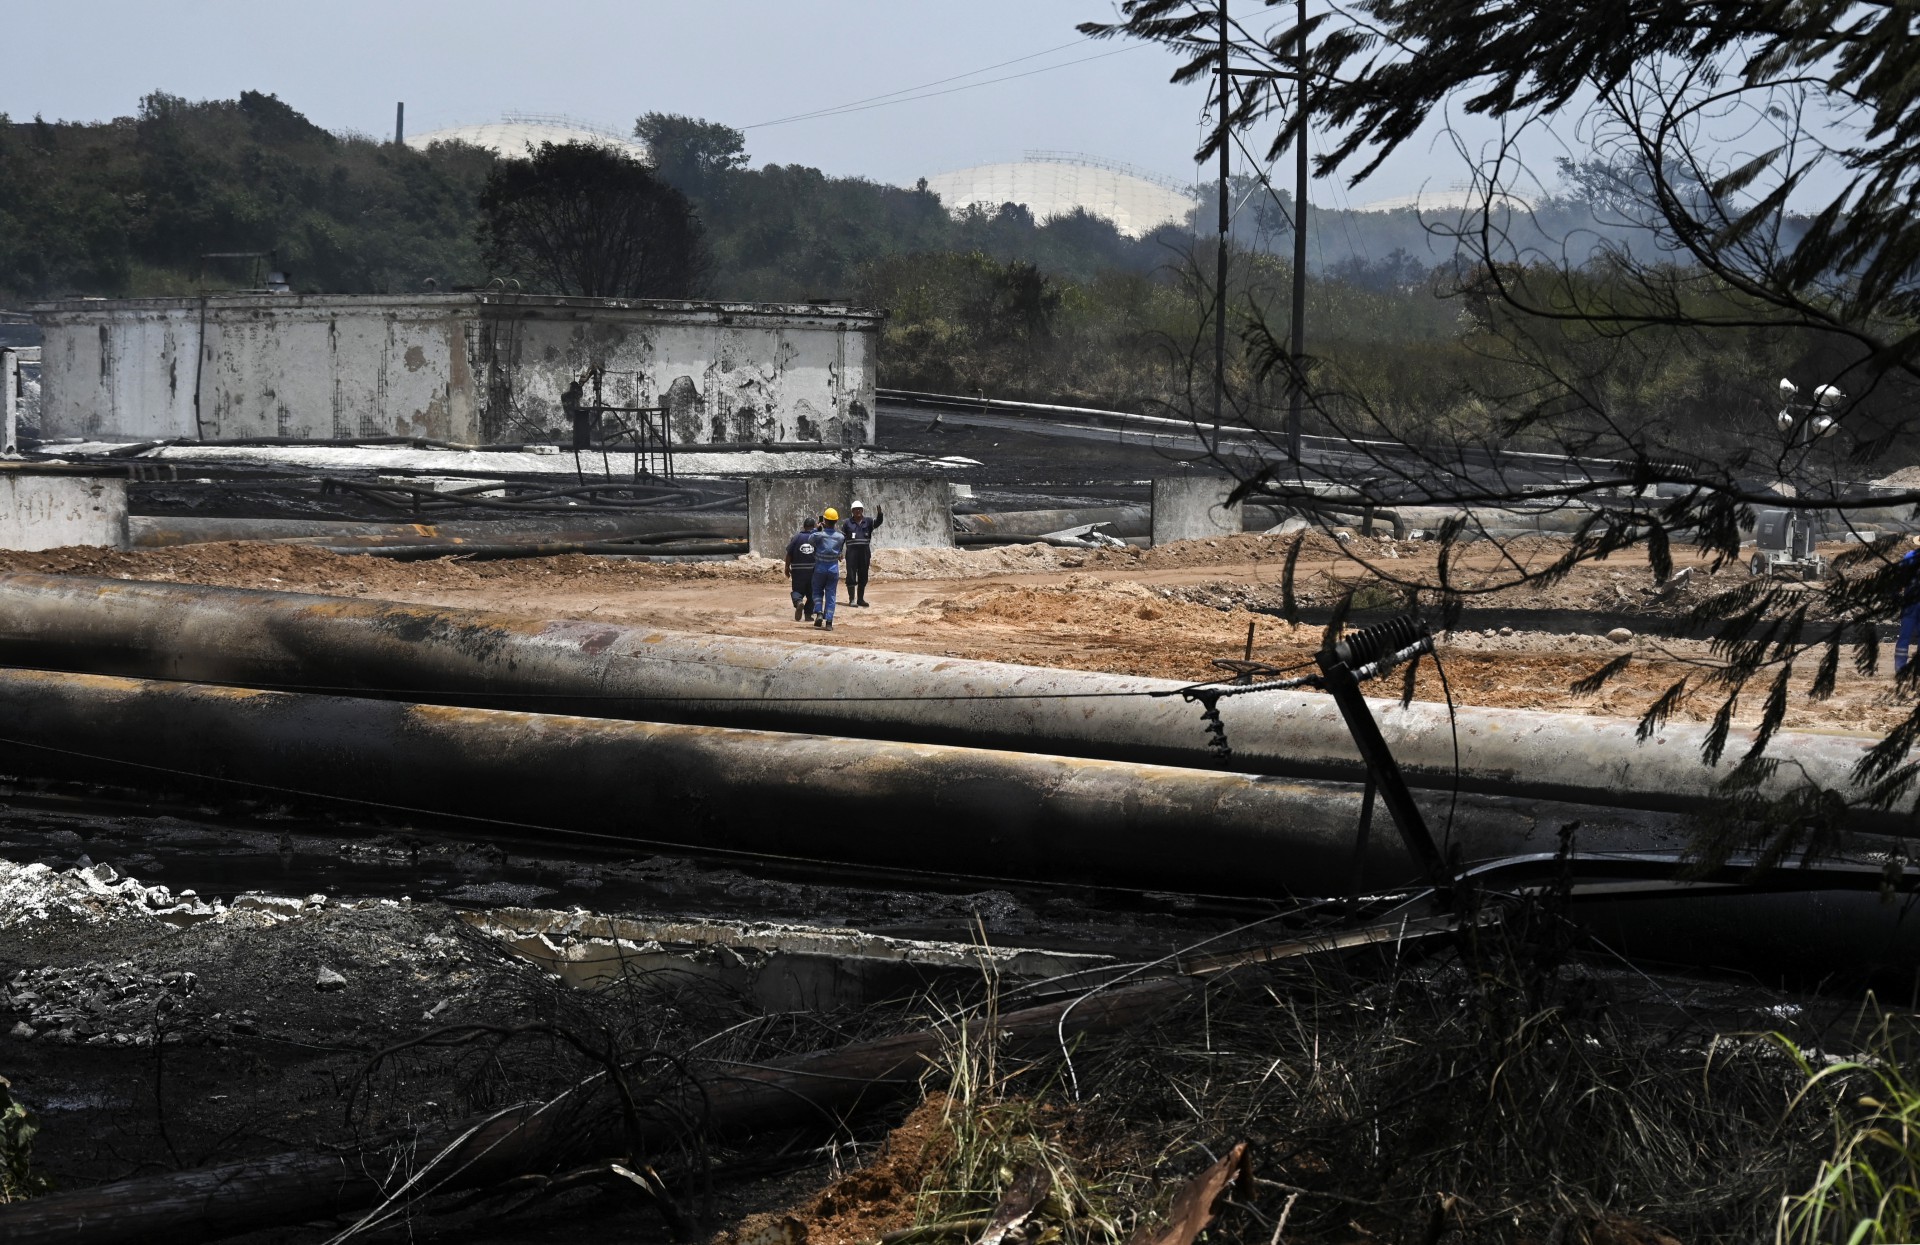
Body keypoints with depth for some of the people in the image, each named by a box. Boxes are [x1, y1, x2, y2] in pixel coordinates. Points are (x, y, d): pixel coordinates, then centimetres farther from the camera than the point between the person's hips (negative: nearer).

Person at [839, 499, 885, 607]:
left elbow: (878, 522, -8)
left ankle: (860, 599, 16)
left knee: (863, 577, 8)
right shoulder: (847, 523, 5)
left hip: (865, 552, 3)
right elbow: (841, 537, 6)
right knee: (851, 575, -5)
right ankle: (852, 599, -2)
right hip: (852, 551, -3)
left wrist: (879, 513, -27)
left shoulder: (868, 522, 9)